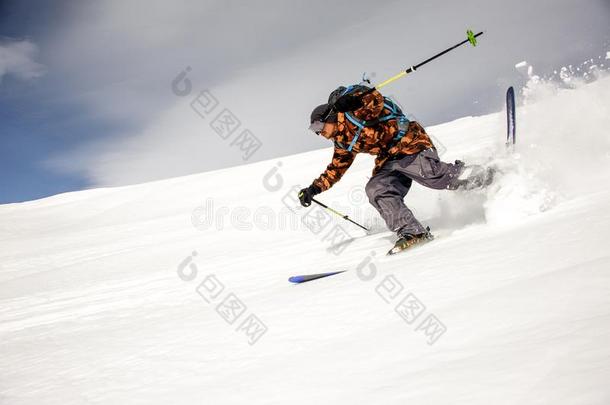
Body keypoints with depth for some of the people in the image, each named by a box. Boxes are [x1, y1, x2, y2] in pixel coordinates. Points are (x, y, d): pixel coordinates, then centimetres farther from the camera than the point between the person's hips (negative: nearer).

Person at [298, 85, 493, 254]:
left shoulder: (351, 110, -7)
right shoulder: (343, 142, 18)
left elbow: (376, 100, -23)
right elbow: (336, 168, 26)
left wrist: (348, 103, -39)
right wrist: (314, 189, 20)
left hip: (408, 143, -8)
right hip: (388, 160, 8)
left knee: (432, 175, -27)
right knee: (376, 190, -13)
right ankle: (413, 232, -21)